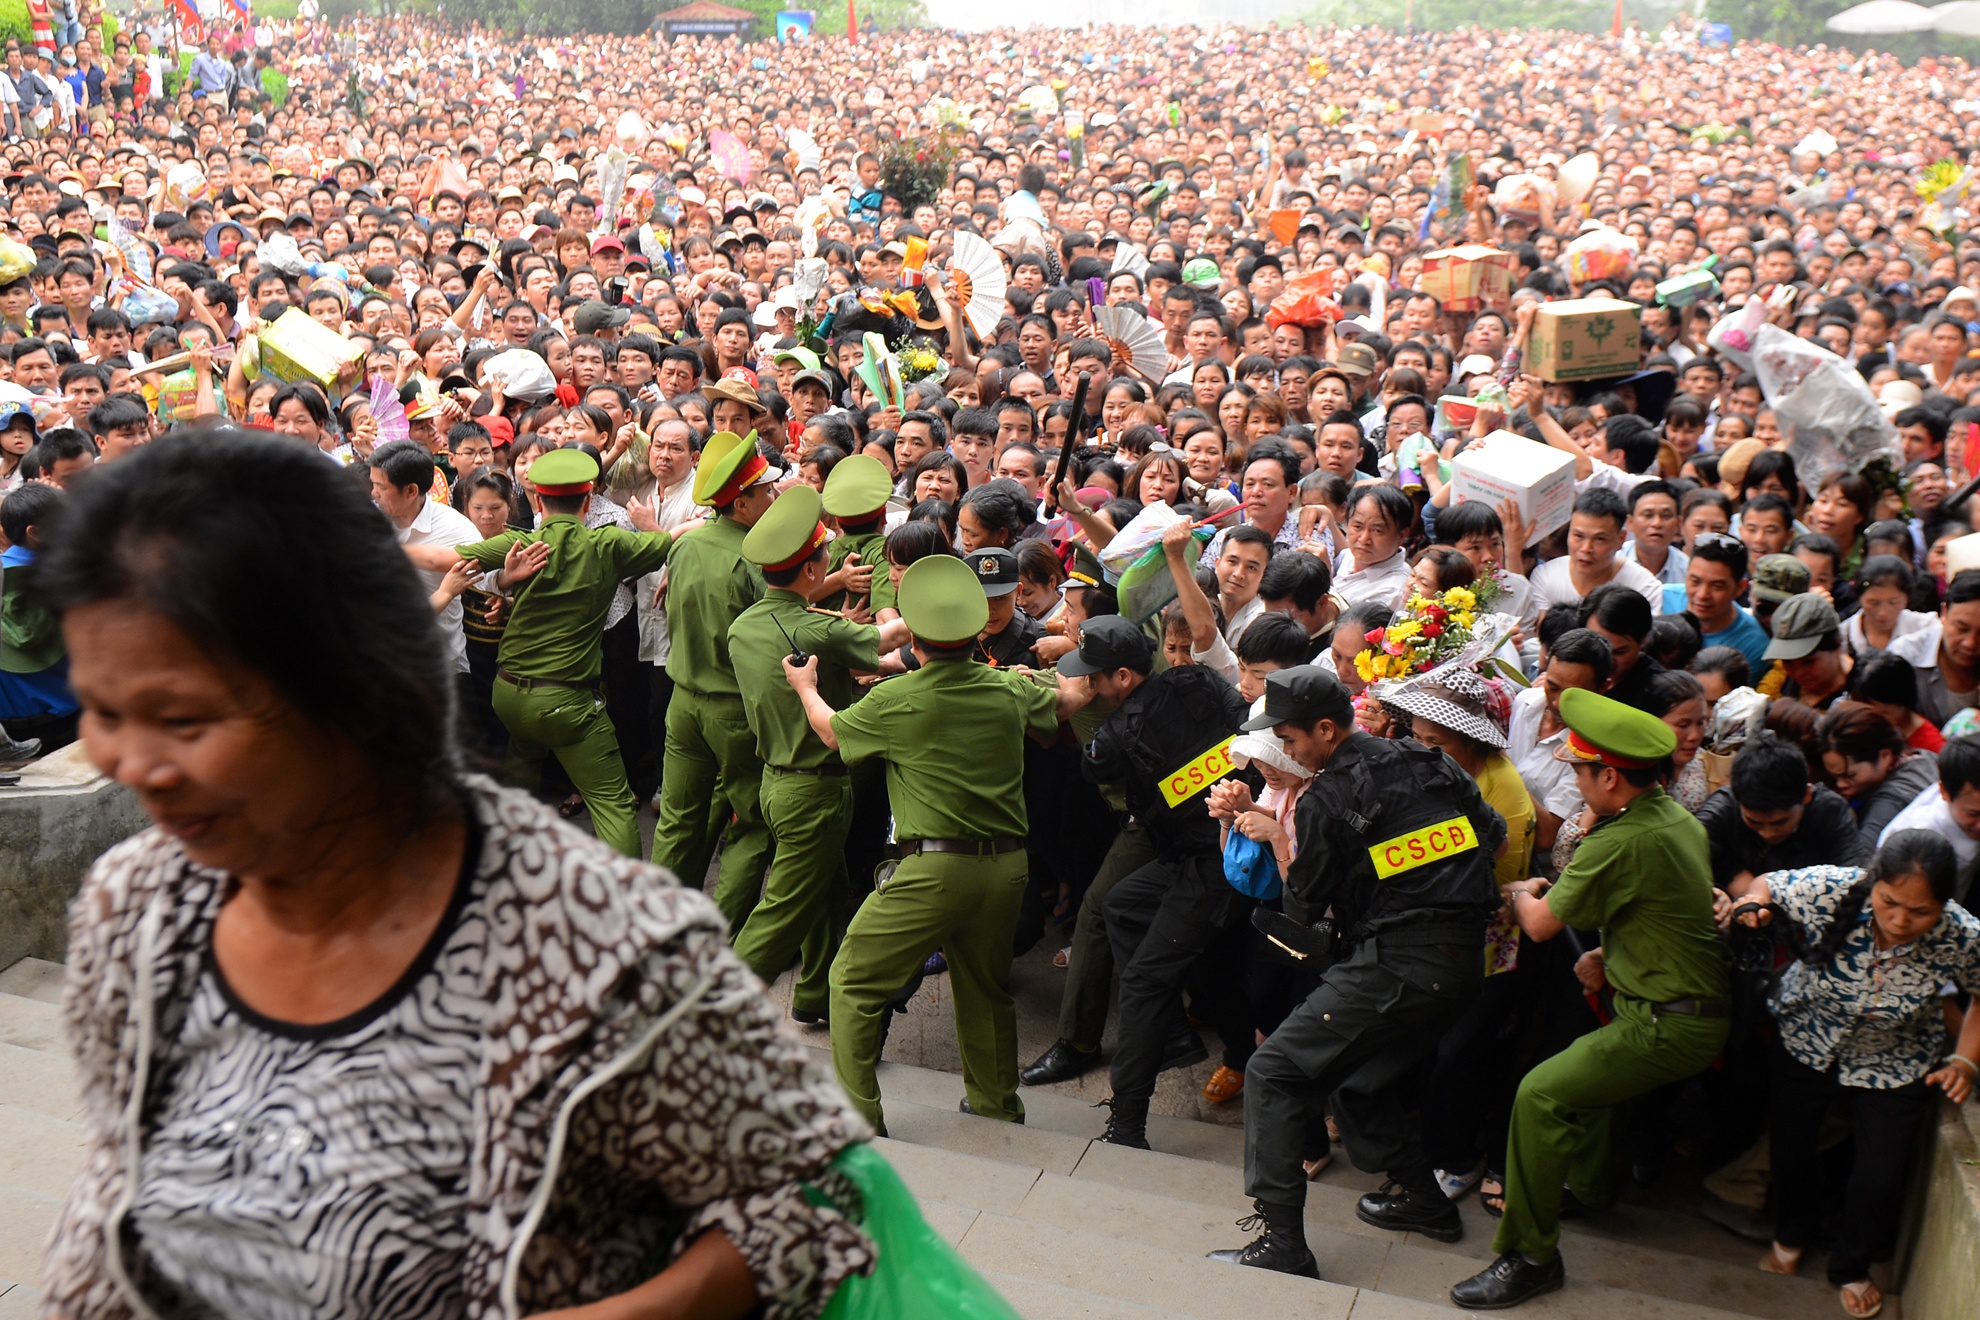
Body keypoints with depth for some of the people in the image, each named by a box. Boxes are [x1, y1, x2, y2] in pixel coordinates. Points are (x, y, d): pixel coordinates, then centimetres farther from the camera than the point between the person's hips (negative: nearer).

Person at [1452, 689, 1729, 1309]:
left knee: (1541, 1094, -15)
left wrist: (1521, 892, 7)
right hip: (1698, 1007, 10)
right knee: (1583, 1064, 29)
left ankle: (1530, 1256, -7)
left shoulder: (1622, 842, -24)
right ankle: (1590, 1183, 49)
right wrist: (1608, 953, 13)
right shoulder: (1680, 818, 6)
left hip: (1669, 1026, -10)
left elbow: (1540, 924, -14)